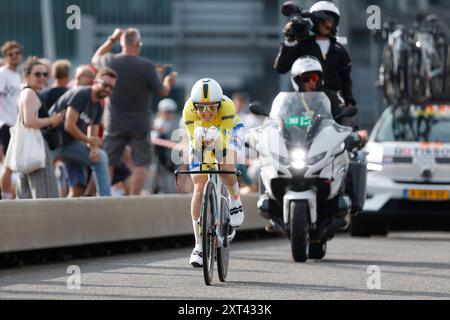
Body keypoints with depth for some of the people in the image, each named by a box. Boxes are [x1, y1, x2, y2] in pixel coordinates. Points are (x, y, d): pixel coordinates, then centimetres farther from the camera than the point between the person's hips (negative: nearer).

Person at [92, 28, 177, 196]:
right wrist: (169, 82, 18)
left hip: (114, 123, 3)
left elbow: (95, 59, 20)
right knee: (141, 163, 3)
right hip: (139, 125, -3)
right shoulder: (147, 66, -14)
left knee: (108, 163, 10)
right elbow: (163, 92, -4)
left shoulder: (110, 61, -5)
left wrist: (112, 40, 23)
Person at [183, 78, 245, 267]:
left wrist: (215, 138, -64)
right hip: (200, 140, 2)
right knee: (199, 189, -9)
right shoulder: (189, 110, -34)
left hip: (229, 131, -1)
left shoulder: (227, 107, -38)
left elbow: (224, 143, -43)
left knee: (226, 167, -33)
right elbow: (195, 145, -33)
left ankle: (235, 200, 0)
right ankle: (199, 246, -1)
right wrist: (199, 139, -56)